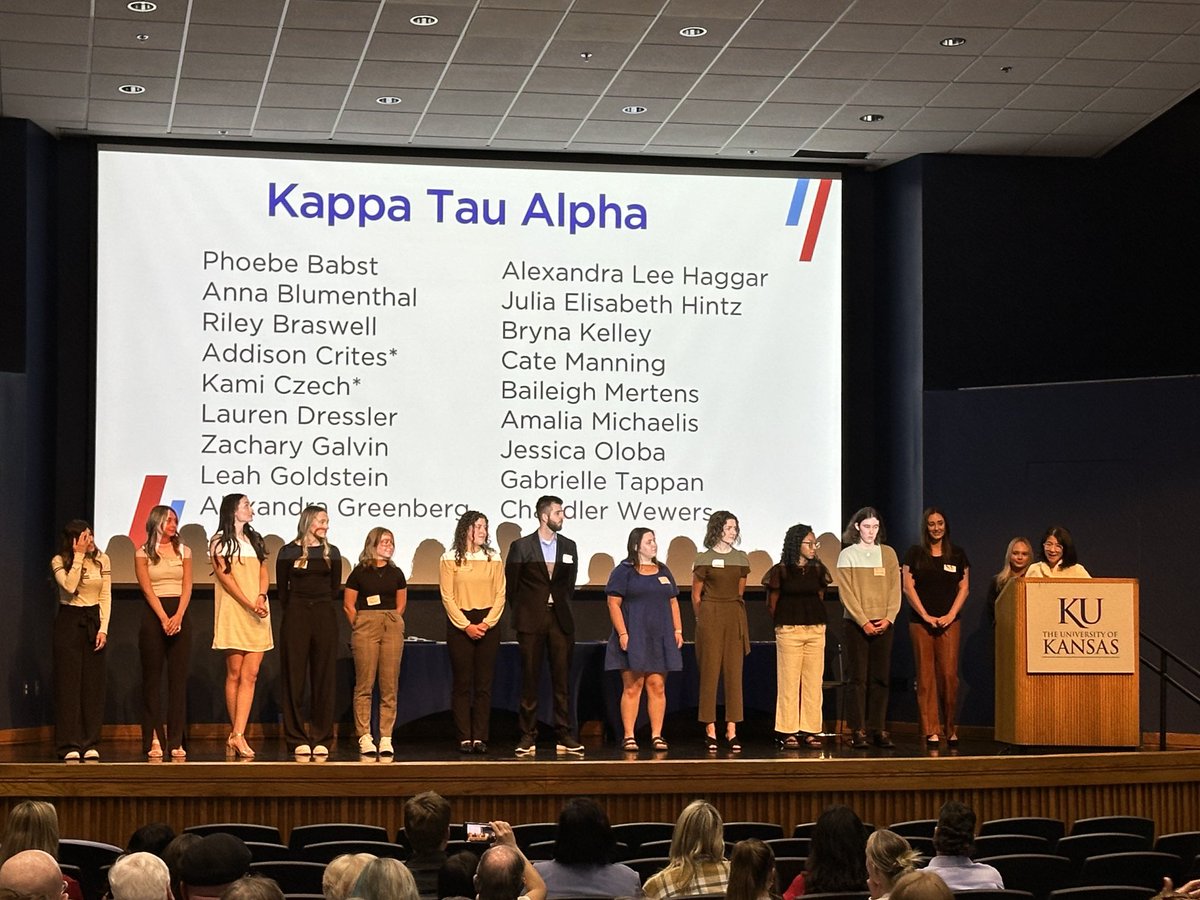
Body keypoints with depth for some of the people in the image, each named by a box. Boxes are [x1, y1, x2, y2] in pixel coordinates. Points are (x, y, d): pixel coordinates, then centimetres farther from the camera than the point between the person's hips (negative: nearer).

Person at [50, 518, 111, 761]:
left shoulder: (102, 560, 3)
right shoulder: (59, 562, -6)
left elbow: (106, 597, 3)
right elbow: (70, 586, -23)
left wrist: (103, 629, -5)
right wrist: (79, 556, -21)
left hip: (93, 621, 3)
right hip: (68, 622, -3)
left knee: (93, 684, 2)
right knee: (69, 682, -4)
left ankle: (90, 743, 6)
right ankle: (69, 745, -2)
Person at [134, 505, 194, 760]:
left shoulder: (183, 551, 12)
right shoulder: (143, 553, 4)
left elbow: (187, 587, 4)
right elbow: (147, 589, -5)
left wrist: (178, 617, -11)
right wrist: (164, 619, -15)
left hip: (179, 616, 2)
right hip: (153, 615, -2)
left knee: (178, 678, -1)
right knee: (152, 679, -2)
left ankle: (177, 741, -1)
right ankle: (154, 739, -3)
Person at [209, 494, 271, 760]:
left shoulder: (255, 540, 20)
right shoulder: (219, 542, 4)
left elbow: (264, 572, 12)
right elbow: (226, 577, -6)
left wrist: (261, 597, -8)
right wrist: (249, 604, -15)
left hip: (258, 615, 5)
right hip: (233, 612, -5)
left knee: (250, 675, -6)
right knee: (235, 673, -3)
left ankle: (237, 735, -11)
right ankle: (237, 735, 2)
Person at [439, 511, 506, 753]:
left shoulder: (494, 559, 8)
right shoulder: (450, 559, 1)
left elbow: (500, 595, 4)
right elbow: (447, 597, -3)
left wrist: (486, 623, -9)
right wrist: (466, 626, -11)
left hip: (488, 625, 2)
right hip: (459, 624, -2)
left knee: (484, 684, 1)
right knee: (462, 684, -1)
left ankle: (480, 738, 3)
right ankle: (465, 738, 1)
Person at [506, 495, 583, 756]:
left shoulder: (568, 546, 10)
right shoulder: (521, 547, -1)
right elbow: (510, 585, 6)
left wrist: (561, 607, 13)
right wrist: (521, 613, 8)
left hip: (560, 620, 3)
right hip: (531, 621, -3)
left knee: (562, 679, 1)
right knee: (530, 679, -1)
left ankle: (565, 737, 4)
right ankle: (528, 737, 3)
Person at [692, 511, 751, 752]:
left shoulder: (741, 559, 10)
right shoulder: (704, 559, -2)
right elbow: (696, 595, 5)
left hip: (735, 618, 4)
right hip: (710, 618, -4)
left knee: (734, 673, 0)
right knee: (710, 672, -3)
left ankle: (732, 731, 1)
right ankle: (710, 730, -1)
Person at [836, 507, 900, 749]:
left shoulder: (888, 553, 11)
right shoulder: (847, 555, 2)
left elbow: (895, 588, 6)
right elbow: (846, 593, -4)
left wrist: (889, 618, -7)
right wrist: (864, 621, -13)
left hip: (884, 623, 3)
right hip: (856, 624, -3)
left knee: (880, 677, 2)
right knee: (858, 677, -3)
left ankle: (879, 730, 5)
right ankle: (858, 731, -2)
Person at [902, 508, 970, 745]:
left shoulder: (958, 554, 10)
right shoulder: (915, 553, 6)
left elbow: (964, 588, 8)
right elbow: (908, 587, 2)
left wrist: (951, 614, -5)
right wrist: (925, 615, -6)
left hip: (949, 622, 1)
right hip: (921, 622, 0)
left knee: (949, 675, -7)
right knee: (925, 676, -1)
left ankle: (951, 730, 3)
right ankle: (930, 731, 1)